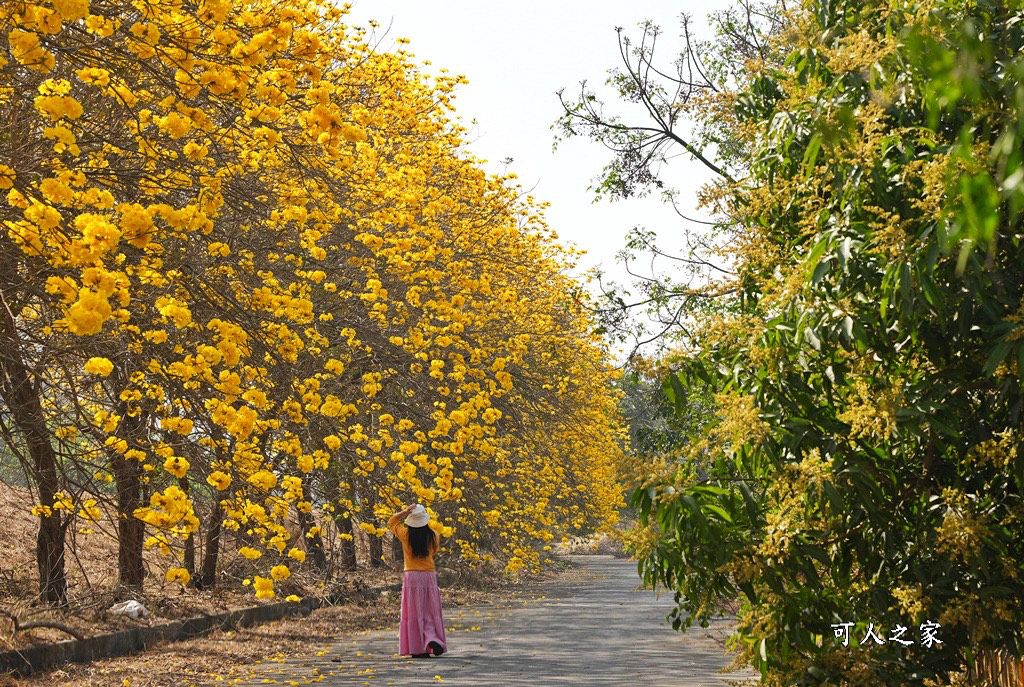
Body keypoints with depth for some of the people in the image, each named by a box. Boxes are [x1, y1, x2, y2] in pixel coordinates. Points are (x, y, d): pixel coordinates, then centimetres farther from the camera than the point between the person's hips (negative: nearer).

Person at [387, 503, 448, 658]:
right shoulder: (432, 536, -1)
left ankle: (418, 649, 1)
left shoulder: (406, 535, -6)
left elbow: (391, 522, 11)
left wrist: (405, 511, 2)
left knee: (414, 613, 2)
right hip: (430, 575, 2)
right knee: (430, 613, 11)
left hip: (412, 577, -2)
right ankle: (432, 639, -10)